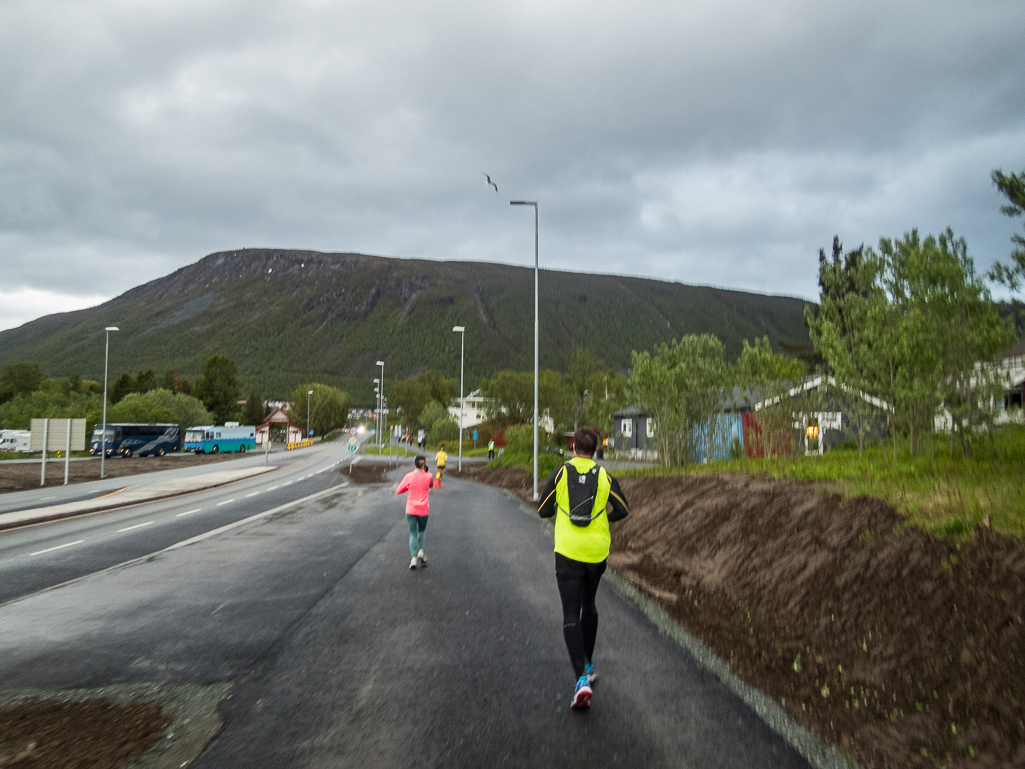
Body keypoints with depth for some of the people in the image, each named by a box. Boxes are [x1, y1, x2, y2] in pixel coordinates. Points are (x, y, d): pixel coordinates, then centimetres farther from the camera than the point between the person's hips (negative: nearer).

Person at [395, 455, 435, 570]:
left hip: (411, 510, -1)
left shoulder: (409, 476, -7)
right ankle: (420, 551, 4)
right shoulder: (428, 476, -4)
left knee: (413, 534, 6)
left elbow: (398, 491, 0)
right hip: (424, 510, 1)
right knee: (421, 531, 22)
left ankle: (413, 558, -4)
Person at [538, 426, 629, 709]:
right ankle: (588, 665, 35)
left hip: (568, 552, -2)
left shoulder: (560, 473, -4)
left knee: (571, 616, -1)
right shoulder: (604, 475, -1)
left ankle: (582, 679, -14)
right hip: (597, 551, 2)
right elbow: (622, 510, -3)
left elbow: (543, 511, -2)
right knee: (589, 606, 24)